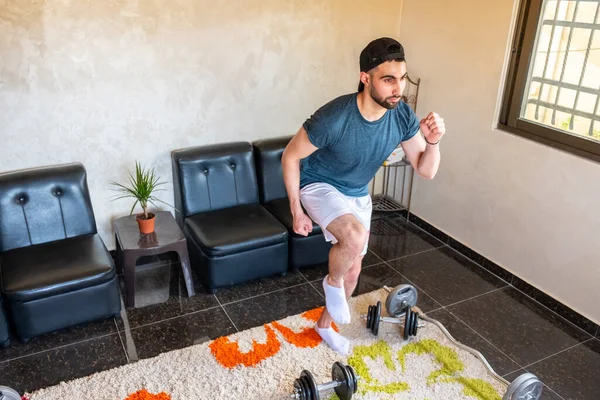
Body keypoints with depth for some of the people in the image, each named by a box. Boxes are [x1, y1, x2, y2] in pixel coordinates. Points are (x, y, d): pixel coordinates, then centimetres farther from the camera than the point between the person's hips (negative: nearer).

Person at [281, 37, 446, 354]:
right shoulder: (333, 118, -34)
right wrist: (297, 210, -17)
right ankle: (332, 283, -1)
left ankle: (324, 324, 41)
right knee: (355, 235, -36)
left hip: (357, 194, 6)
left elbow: (426, 170, -10)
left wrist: (433, 141, -31)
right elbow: (290, 157, -20)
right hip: (319, 186, -5)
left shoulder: (403, 116, -18)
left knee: (353, 269, 14)